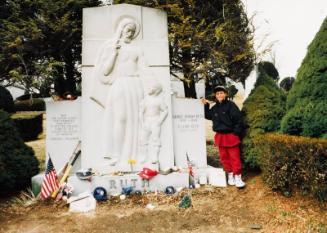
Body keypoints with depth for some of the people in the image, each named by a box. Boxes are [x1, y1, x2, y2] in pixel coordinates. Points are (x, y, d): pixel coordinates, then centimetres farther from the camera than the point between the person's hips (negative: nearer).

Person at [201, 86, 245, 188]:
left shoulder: (231, 105, -7)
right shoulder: (214, 108, 10)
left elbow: (239, 119, -8)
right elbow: (208, 116, 25)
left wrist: (235, 133, -11)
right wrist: (205, 105, 13)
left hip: (231, 135, -5)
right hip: (220, 136, 5)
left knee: (235, 157, -1)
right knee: (224, 157, 10)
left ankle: (237, 177, 8)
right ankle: (230, 175, 24)